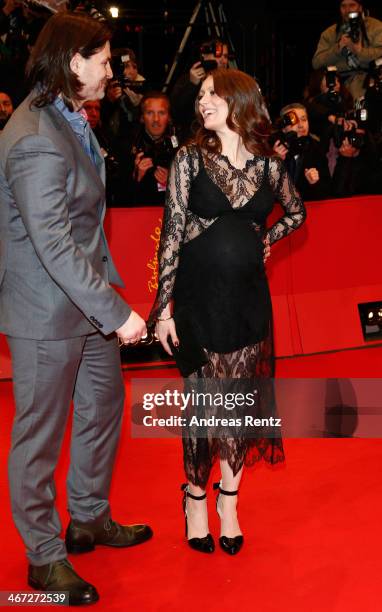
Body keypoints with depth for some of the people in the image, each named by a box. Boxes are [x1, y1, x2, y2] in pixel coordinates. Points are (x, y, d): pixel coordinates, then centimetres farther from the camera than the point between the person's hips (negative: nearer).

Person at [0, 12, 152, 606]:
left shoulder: (71, 120, 7)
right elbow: (53, 244, -27)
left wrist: (110, 286, 14)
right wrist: (117, 312, -25)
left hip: (88, 300, 10)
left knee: (104, 406, 21)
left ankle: (90, 517, 41)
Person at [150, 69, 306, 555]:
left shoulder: (268, 165, 4)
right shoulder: (190, 159, -3)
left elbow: (296, 212, 23)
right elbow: (172, 234, -6)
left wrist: (263, 241, 7)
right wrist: (164, 306, -10)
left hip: (249, 297, 3)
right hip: (198, 296, -2)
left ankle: (229, 502, 22)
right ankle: (196, 496, 22)